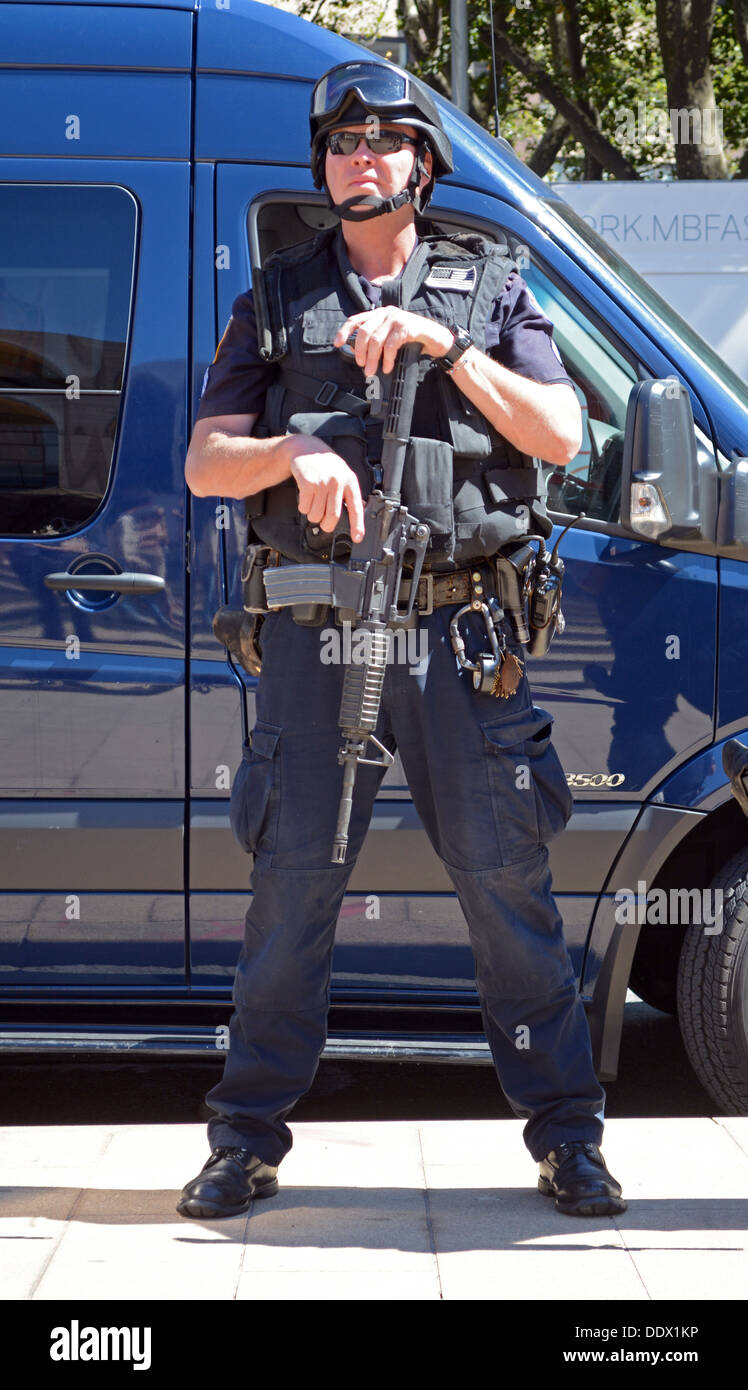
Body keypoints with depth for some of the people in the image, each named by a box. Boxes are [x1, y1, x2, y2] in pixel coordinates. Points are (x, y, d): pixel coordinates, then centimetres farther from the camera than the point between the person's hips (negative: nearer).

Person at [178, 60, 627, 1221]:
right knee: (293, 883, 1)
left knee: (508, 878, 0)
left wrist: (444, 345, -11)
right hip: (315, 632, 1)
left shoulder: (491, 288, 11)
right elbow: (207, 464, 6)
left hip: (459, 628, 0)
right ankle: (248, 1142, 9)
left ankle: (567, 1134, 8)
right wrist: (294, 451, -14)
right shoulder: (278, 297, 12)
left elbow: (559, 436, -1)